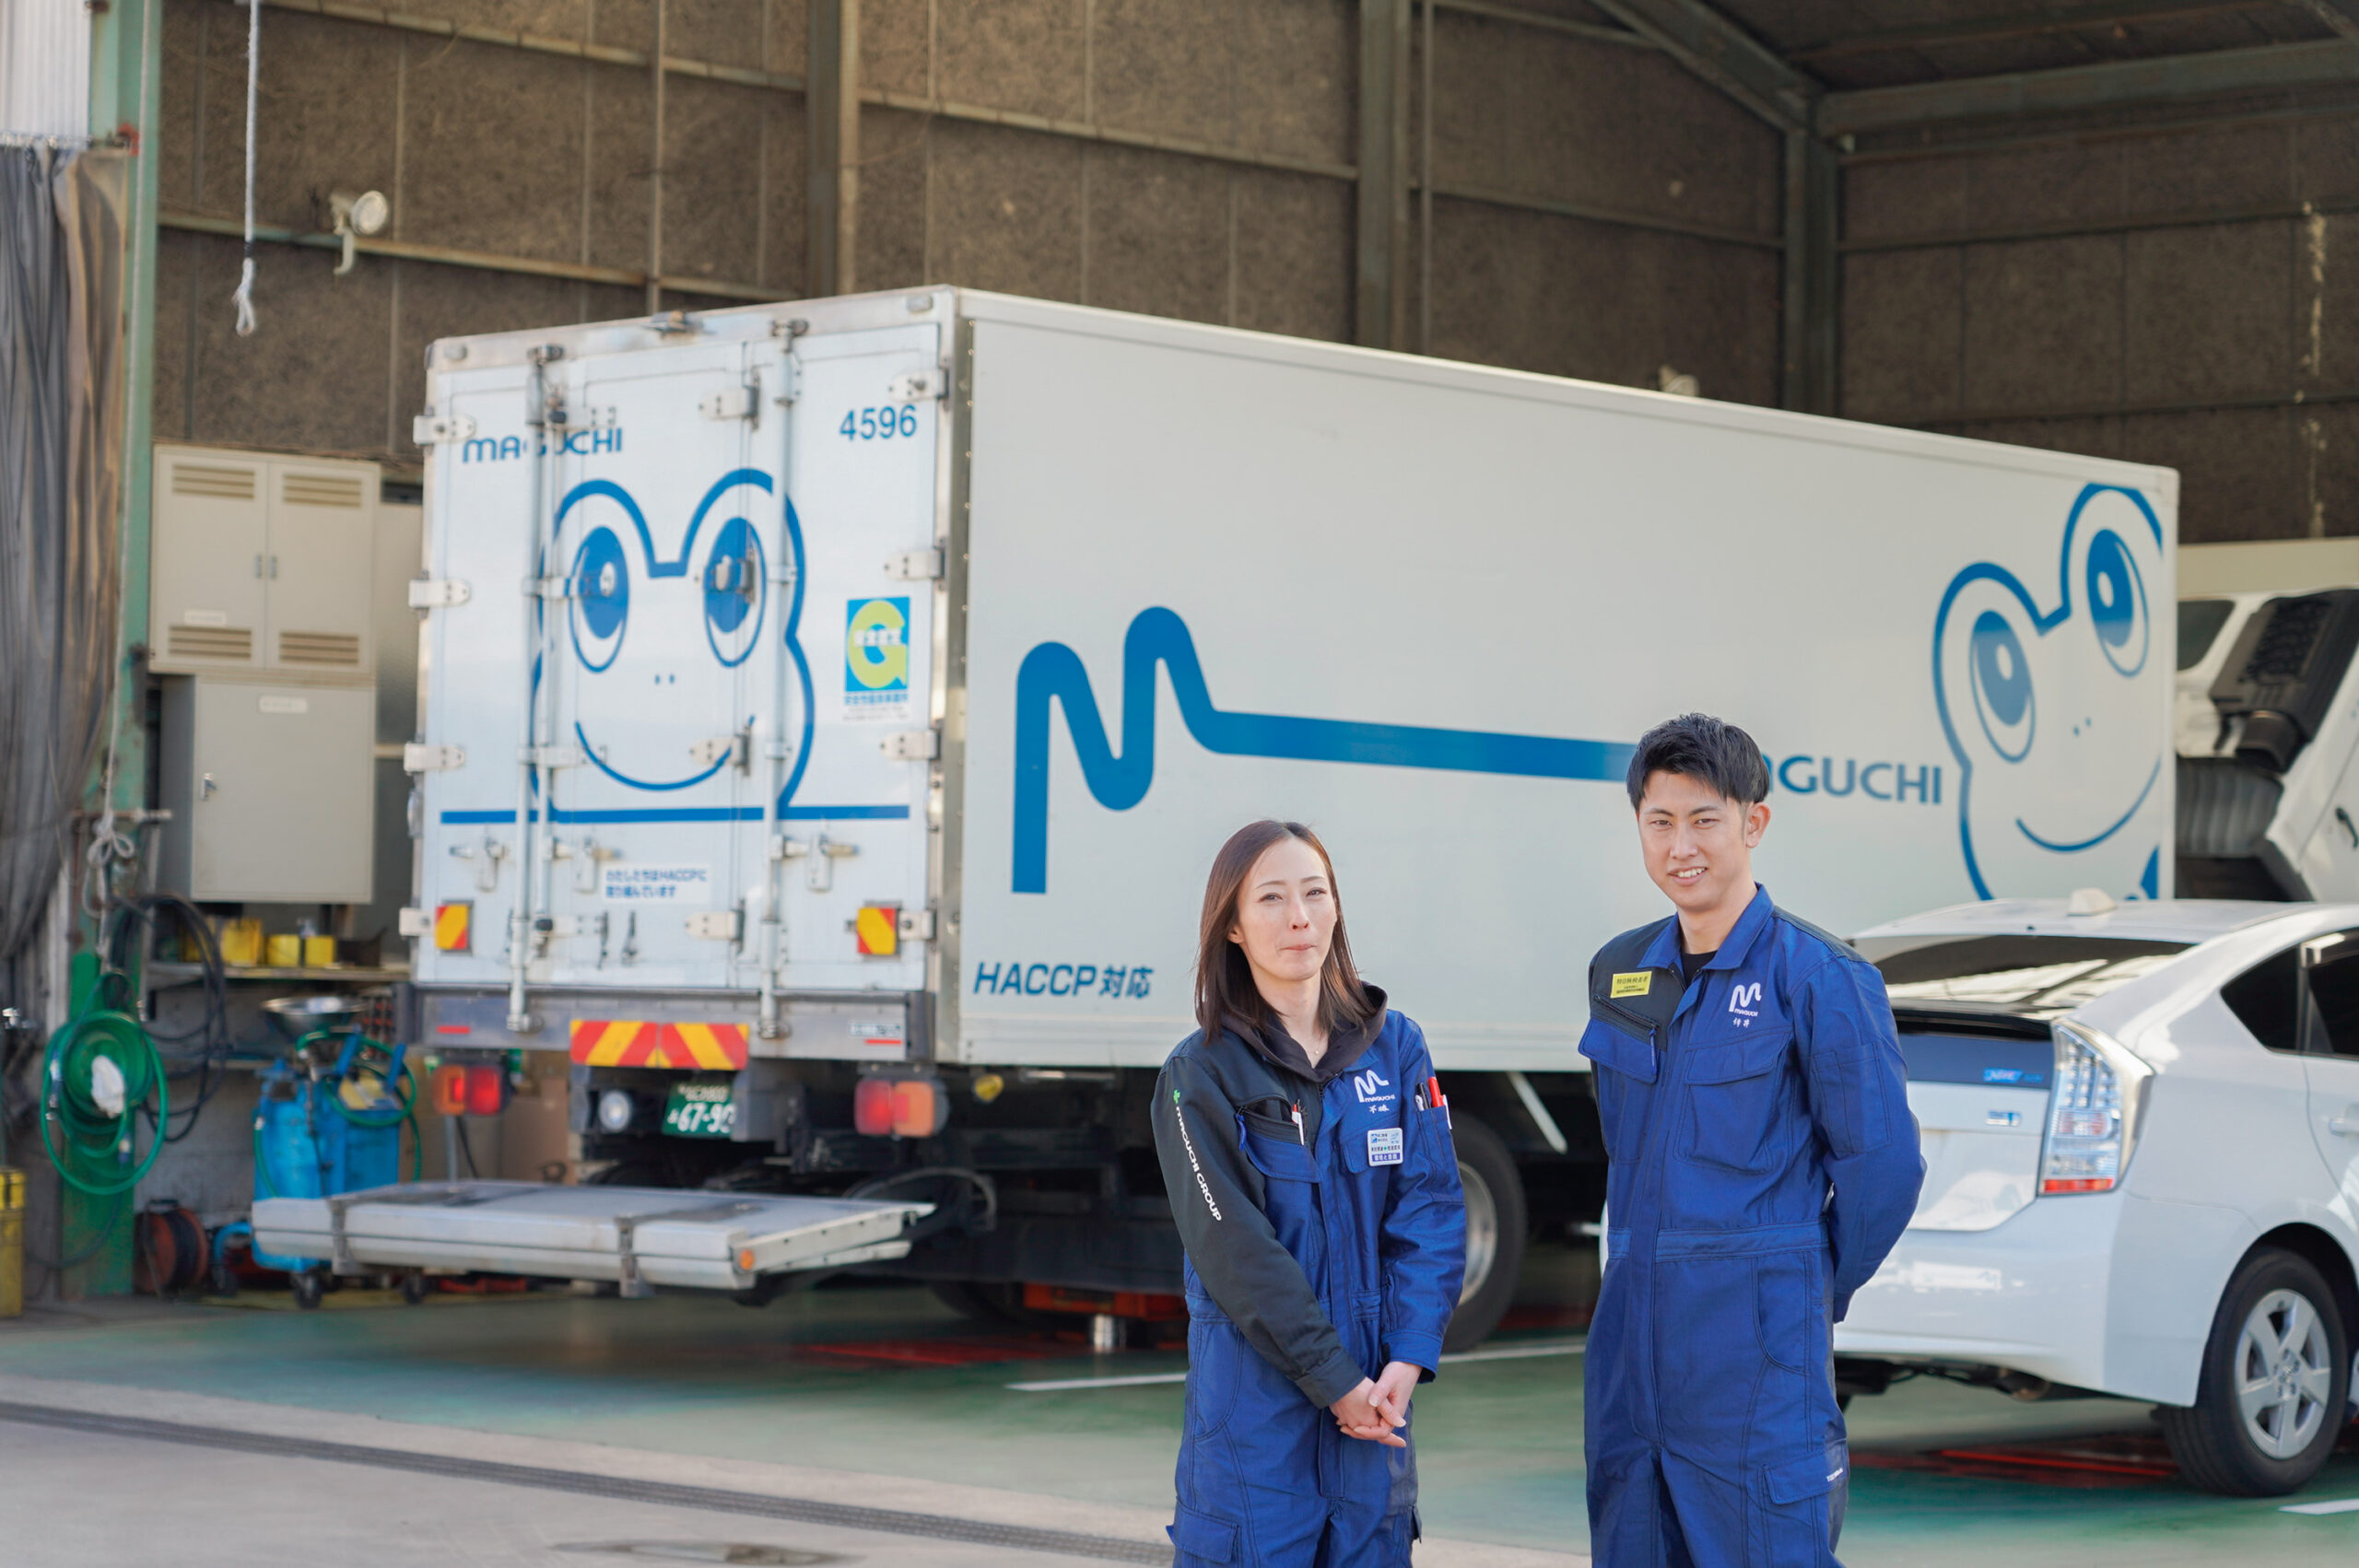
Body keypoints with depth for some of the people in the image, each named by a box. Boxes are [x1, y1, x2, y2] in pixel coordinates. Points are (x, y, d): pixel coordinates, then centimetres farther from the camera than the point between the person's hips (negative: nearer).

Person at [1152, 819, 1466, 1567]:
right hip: (1255, 1400, -3)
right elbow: (1236, 1252, -10)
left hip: (1375, 1389, 3)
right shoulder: (1198, 1075, -4)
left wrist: (1405, 1363, -10)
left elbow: (1431, 1208, 1)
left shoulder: (1392, 1047, 6)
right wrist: (1335, 1380, -14)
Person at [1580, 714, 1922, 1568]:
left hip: (1758, 1348, -6)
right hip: (1631, 1334, 6)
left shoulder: (1818, 976, -8)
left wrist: (1814, 1289, 3)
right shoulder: (1619, 972, 11)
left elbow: (1881, 1164, -6)